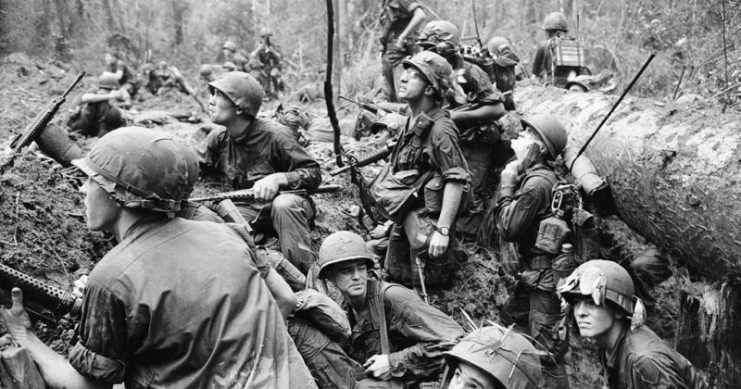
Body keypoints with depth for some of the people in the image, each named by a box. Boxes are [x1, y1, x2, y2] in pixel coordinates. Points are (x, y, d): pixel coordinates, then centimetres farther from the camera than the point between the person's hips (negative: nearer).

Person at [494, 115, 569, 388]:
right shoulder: (535, 176, 9)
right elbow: (502, 226, 10)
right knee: (510, 320, 25)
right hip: (536, 271, 11)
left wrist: (507, 184, -12)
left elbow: (507, 229, -18)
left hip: (548, 274, -11)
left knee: (546, 350, -5)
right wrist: (511, 180, 2)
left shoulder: (537, 182, -22)